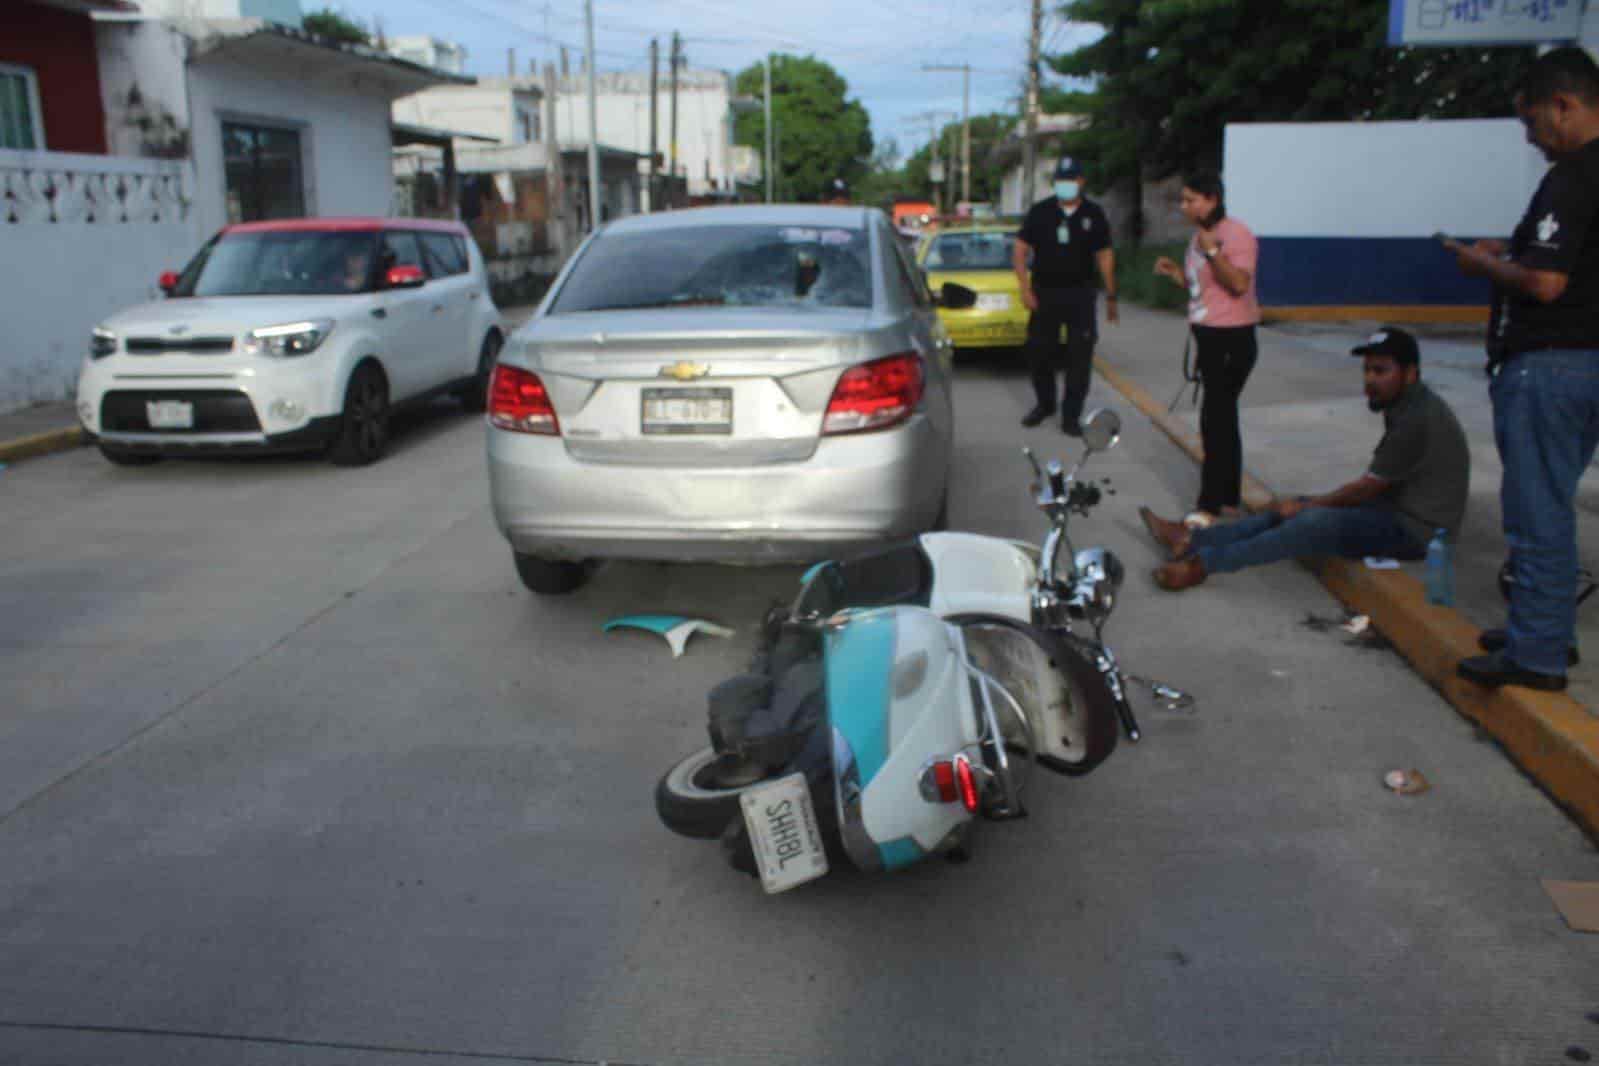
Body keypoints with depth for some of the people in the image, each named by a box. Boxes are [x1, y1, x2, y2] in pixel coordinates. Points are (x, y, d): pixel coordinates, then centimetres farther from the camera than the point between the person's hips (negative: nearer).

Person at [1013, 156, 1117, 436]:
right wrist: (1025, 288, -9)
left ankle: (1071, 415, 3)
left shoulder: (1094, 215, 2)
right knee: (1039, 352, 7)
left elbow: (1104, 255, 6)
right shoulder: (1040, 212, 0)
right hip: (1044, 292, 1)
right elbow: (1019, 250, 1)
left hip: (1080, 294, 0)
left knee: (1080, 355, -4)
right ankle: (1044, 403, 29)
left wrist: (1111, 296, 4)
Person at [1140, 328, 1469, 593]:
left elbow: (1368, 488, -18)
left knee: (1317, 520, -27)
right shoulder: (1407, 406, 9)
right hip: (1402, 508, 10)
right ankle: (1192, 539, -2)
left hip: (1415, 528, -10)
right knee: (1299, 507, 5)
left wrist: (1306, 506, -7)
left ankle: (1203, 563, -25)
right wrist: (1305, 503, 5)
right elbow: (1378, 484, 12)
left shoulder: (1417, 419, -22)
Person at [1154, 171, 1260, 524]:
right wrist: (1174, 272, 4)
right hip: (1208, 338, 10)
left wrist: (1213, 250, -29)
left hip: (1233, 340, -9)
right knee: (1223, 418, 14)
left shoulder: (1236, 234, -15)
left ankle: (1210, 504, -4)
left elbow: (1239, 285, -24)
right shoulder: (1199, 236, 12)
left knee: (1215, 420, -9)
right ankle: (1228, 497, 23)